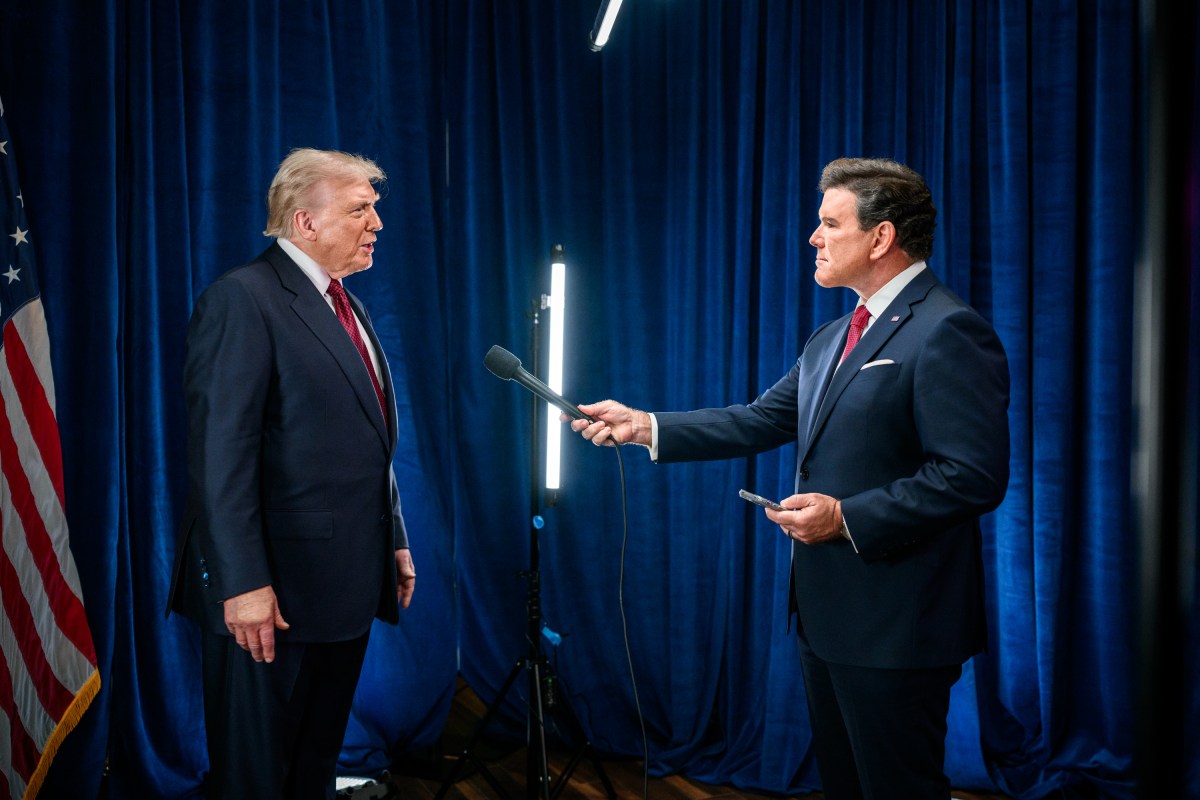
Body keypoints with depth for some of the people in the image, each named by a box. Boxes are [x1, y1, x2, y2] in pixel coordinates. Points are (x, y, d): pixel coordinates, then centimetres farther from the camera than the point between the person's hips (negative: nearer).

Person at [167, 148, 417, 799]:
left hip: (346, 585, 8)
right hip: (274, 591, -8)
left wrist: (394, 541, 18)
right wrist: (244, 585, -23)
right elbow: (220, 456, -19)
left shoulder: (348, 310, 16)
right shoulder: (242, 299, -12)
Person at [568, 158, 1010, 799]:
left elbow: (974, 475, -23)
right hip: (827, 611, 10)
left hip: (895, 625, -10)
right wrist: (646, 427, 3)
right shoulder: (833, 337, 14)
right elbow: (762, 421, 11)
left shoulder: (947, 332, -17)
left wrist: (846, 517, -23)